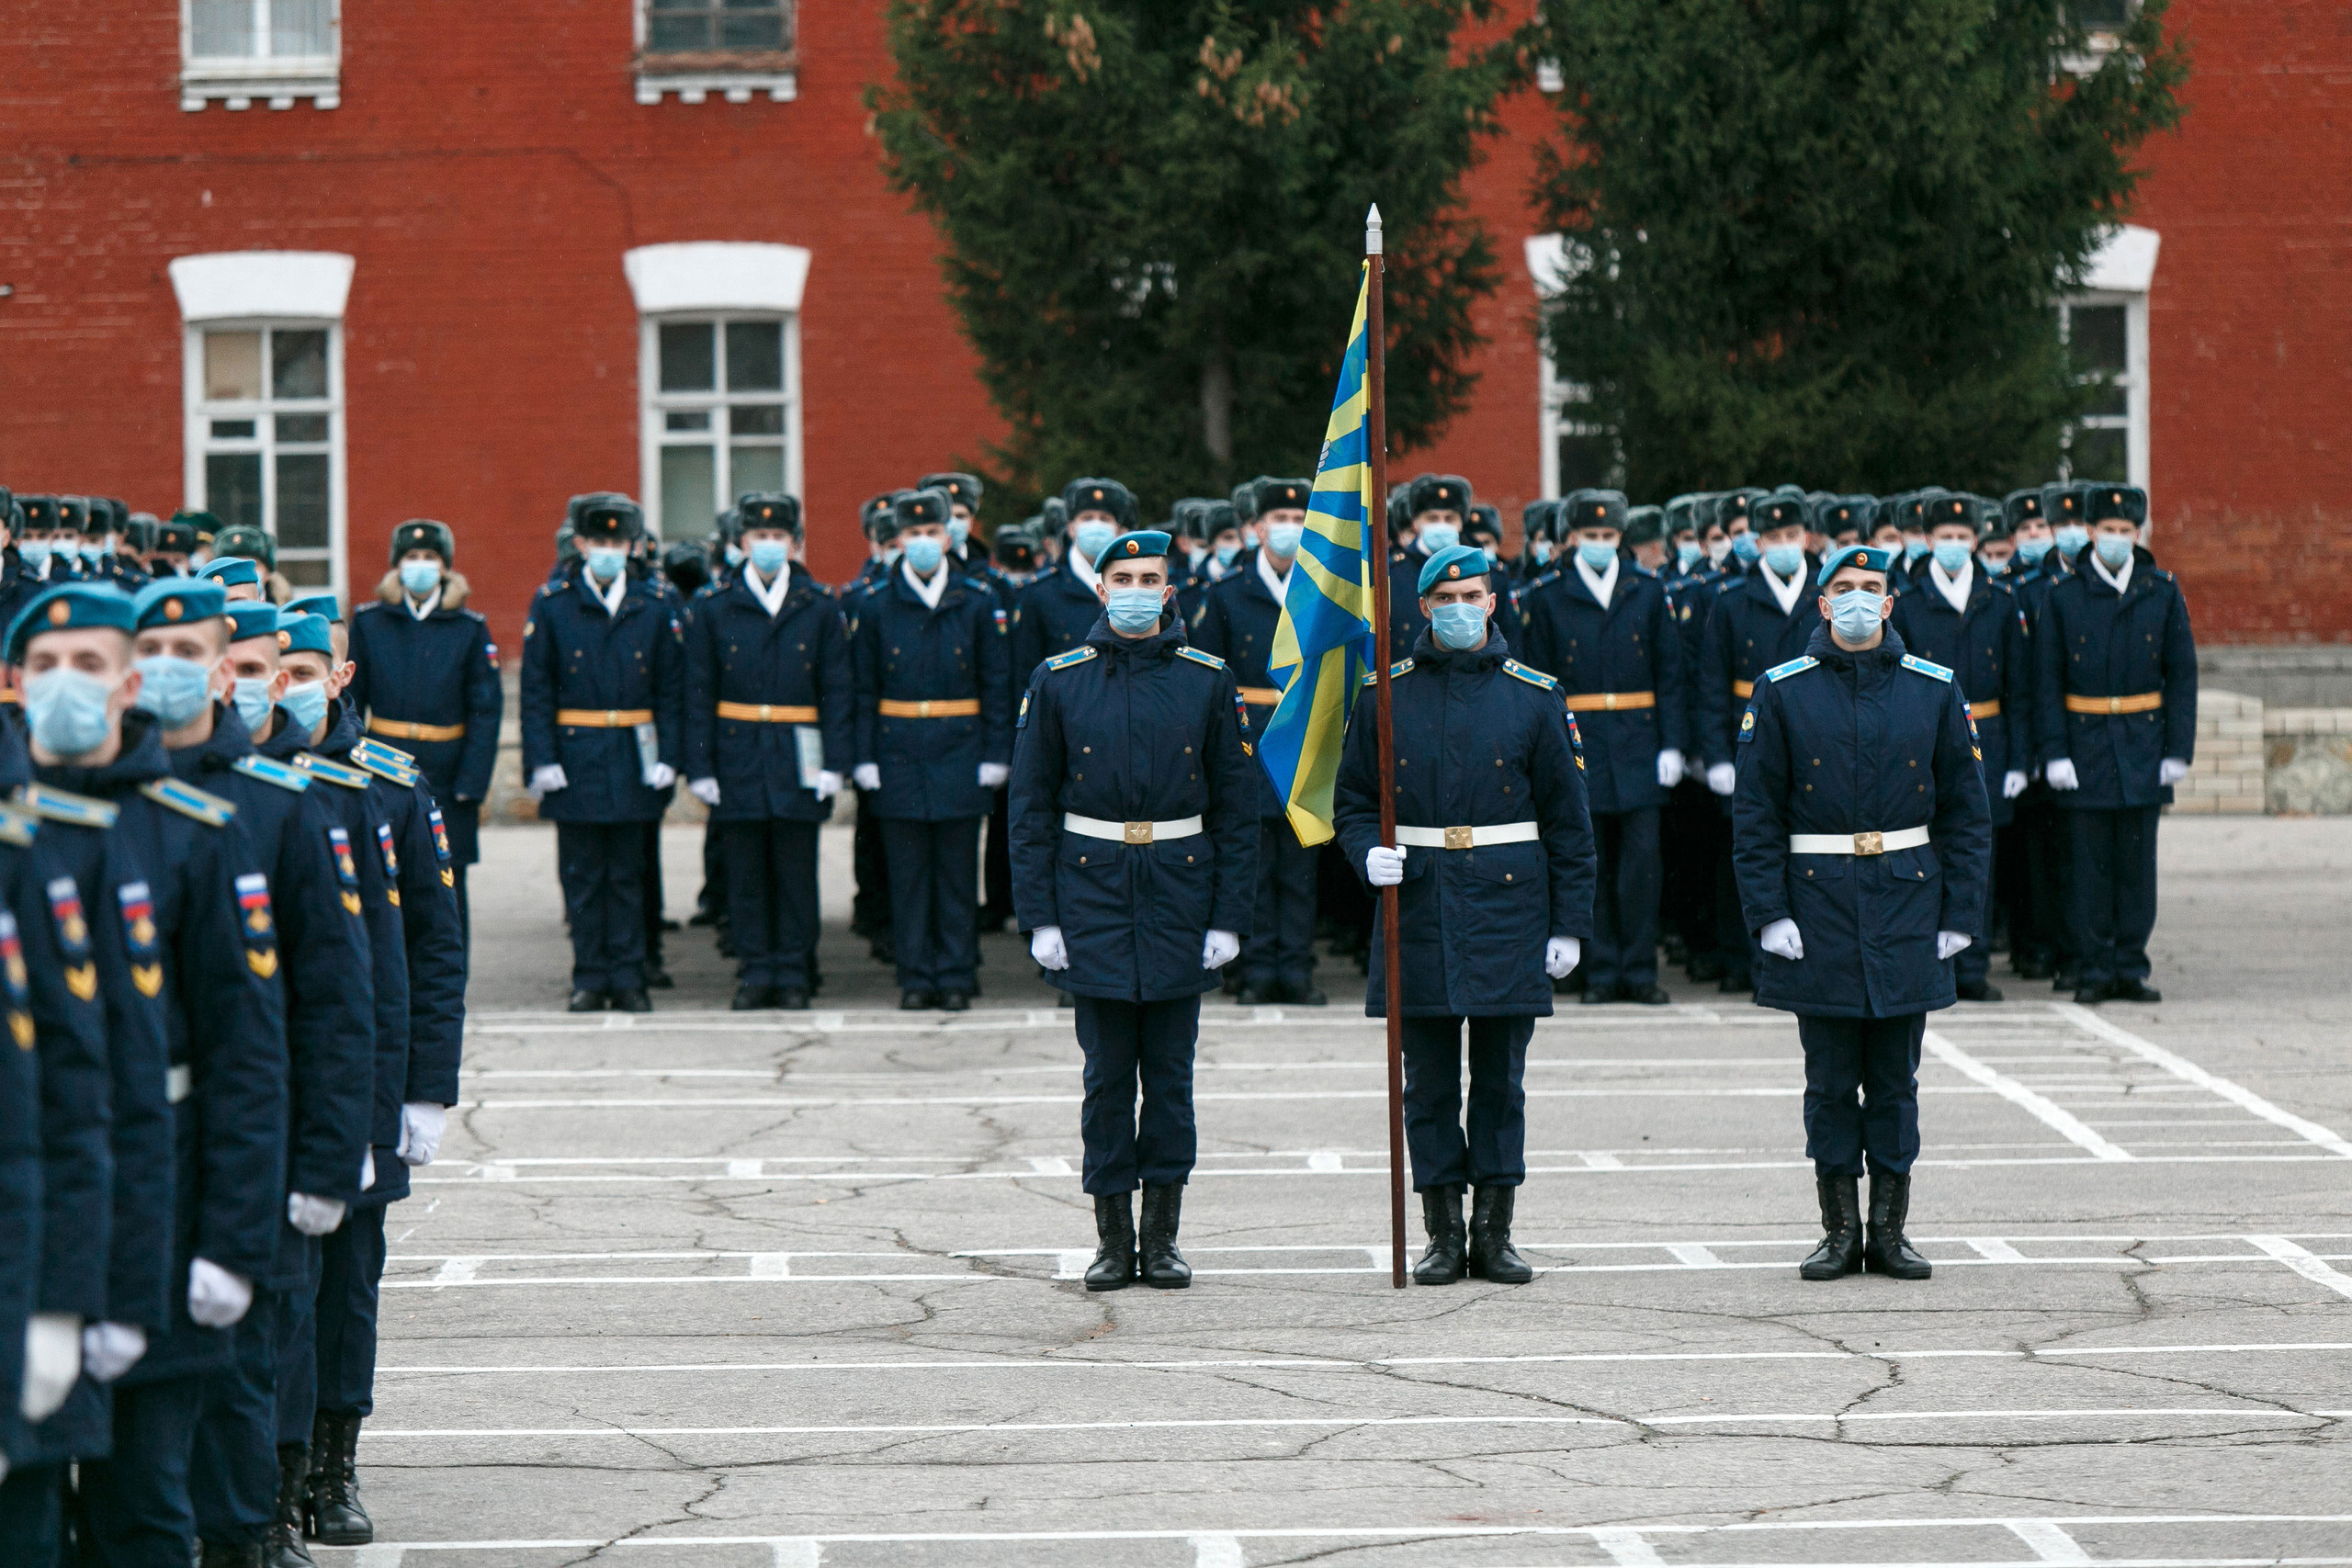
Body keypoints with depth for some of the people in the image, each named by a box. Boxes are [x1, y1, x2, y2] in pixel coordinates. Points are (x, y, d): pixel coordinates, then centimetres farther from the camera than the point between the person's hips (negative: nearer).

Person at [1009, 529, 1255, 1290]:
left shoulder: (1208, 681, 3)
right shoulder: (1058, 682, 1)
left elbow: (1235, 805, 5)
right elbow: (1033, 805, 3)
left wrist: (1229, 914, -1)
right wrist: (1040, 915, -3)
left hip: (1180, 885, 1)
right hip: (1093, 890, -1)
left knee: (1171, 1073, 4)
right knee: (1107, 1074, 2)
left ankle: (1163, 1237, 11)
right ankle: (1113, 1239, 9)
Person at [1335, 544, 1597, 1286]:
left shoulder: (1534, 696, 3)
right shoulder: (1386, 695, 5)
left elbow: (1567, 818, 5)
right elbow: (1353, 799, 11)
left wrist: (1570, 923, 1)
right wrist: (1368, 852, -11)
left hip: (1507, 911, 0)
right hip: (1419, 909, 1)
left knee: (1501, 1080, 3)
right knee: (1429, 1083, 3)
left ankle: (1495, 1233, 11)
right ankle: (1444, 1236, 10)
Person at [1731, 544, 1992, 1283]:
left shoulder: (1935, 691, 4)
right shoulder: (1782, 693, 0)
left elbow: (1965, 810, 7)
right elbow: (1755, 812, 0)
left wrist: (1958, 914, 1)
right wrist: (1768, 912, -8)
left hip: (1906, 902, 1)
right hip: (1818, 906, -1)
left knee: (1895, 1080, 5)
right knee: (1830, 1081, 3)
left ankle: (1890, 1231, 12)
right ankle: (1841, 1230, 11)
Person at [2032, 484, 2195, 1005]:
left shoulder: (2162, 592, 4)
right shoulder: (2063, 597, 1)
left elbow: (2182, 673, 5)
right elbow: (2047, 682, 1)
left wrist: (2179, 748, -1)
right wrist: (2054, 752, -7)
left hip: (2143, 743, 1)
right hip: (2085, 743, -1)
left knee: (2137, 860, 4)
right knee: (2090, 862, 0)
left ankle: (2131, 968, 10)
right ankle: (2094, 969, 6)